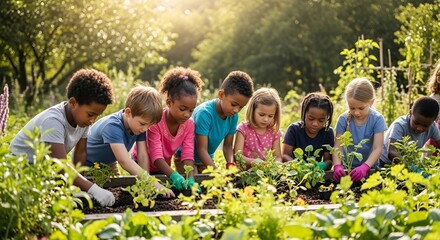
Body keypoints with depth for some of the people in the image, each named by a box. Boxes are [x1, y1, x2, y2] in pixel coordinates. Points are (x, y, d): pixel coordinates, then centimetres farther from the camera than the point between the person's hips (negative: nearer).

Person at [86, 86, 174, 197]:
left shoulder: (139, 125, -19)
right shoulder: (113, 127, -42)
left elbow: (143, 156, -21)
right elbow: (124, 161, -50)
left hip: (109, 164, 6)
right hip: (87, 165, -6)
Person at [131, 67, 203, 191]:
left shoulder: (189, 124, -18)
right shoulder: (156, 121, -33)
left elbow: (188, 155, -25)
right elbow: (156, 156, -39)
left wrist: (191, 178, -44)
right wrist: (173, 175, -55)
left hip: (163, 167, 4)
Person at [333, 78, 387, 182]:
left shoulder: (377, 119, -9)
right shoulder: (343, 119, -6)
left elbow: (377, 148, -14)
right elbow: (337, 147, -9)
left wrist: (364, 167, -30)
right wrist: (337, 166, -28)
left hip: (369, 167, -2)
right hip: (347, 167, 2)